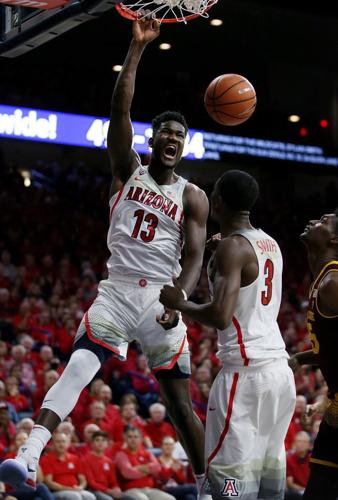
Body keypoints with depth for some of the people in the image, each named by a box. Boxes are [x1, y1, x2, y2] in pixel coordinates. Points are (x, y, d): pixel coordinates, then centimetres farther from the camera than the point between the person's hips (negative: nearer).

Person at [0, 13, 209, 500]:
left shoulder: (193, 197, 5)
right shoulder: (128, 169, 7)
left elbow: (194, 259, -3)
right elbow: (119, 110, -7)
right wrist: (138, 47, -13)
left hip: (160, 299, 0)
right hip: (116, 291, 0)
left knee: (180, 401, 4)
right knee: (76, 369, -21)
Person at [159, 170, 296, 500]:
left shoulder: (232, 247, -13)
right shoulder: (269, 244, 14)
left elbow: (220, 317, -24)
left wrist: (178, 303, -7)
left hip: (245, 373, -9)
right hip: (279, 369, 9)